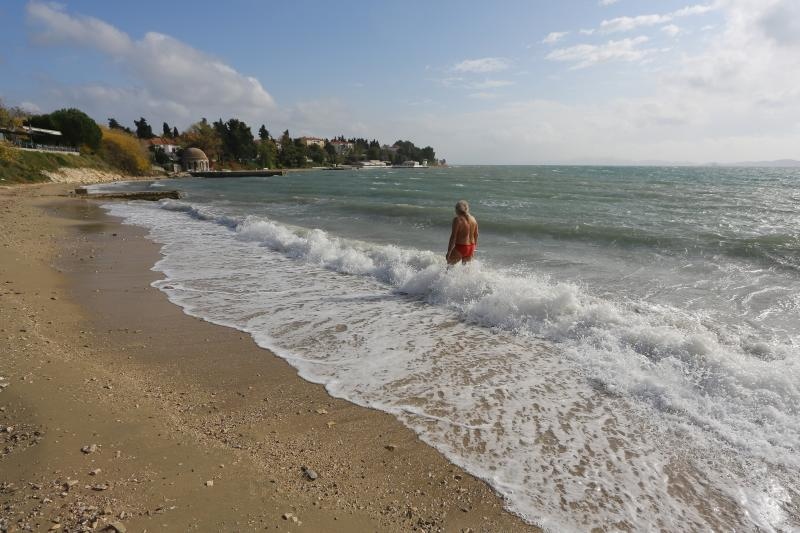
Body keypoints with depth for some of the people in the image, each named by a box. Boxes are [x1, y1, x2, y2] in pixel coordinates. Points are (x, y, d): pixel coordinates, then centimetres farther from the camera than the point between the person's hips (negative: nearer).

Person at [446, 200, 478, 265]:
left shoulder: (457, 219, -15)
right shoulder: (473, 219, 5)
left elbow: (453, 237, -17)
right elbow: (476, 235, 12)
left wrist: (448, 252, -14)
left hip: (460, 248, -6)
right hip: (471, 247, 7)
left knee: (450, 264, 14)